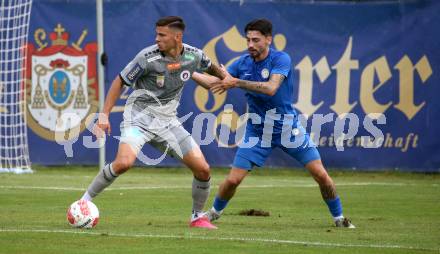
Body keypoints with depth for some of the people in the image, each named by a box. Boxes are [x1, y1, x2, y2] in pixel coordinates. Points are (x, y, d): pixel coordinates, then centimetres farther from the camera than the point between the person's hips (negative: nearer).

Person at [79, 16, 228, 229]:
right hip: (139, 116, -4)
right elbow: (120, 82, -7)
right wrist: (104, 114, -12)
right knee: (124, 163, -30)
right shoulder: (148, 57, -18)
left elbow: (211, 68, 19)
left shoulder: (194, 56, -6)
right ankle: (85, 200, -12)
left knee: (203, 169, -3)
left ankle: (198, 216, 19)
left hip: (168, 121, 4)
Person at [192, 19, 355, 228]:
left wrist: (237, 82, -32)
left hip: (288, 128, -3)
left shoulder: (281, 59, -15)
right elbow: (215, 83, 4)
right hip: (257, 131, 3)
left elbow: (271, 88, -30)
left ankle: (339, 218, 12)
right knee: (233, 180, -6)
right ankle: (213, 213, 20)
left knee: (320, 174, -6)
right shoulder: (243, 63, -1)